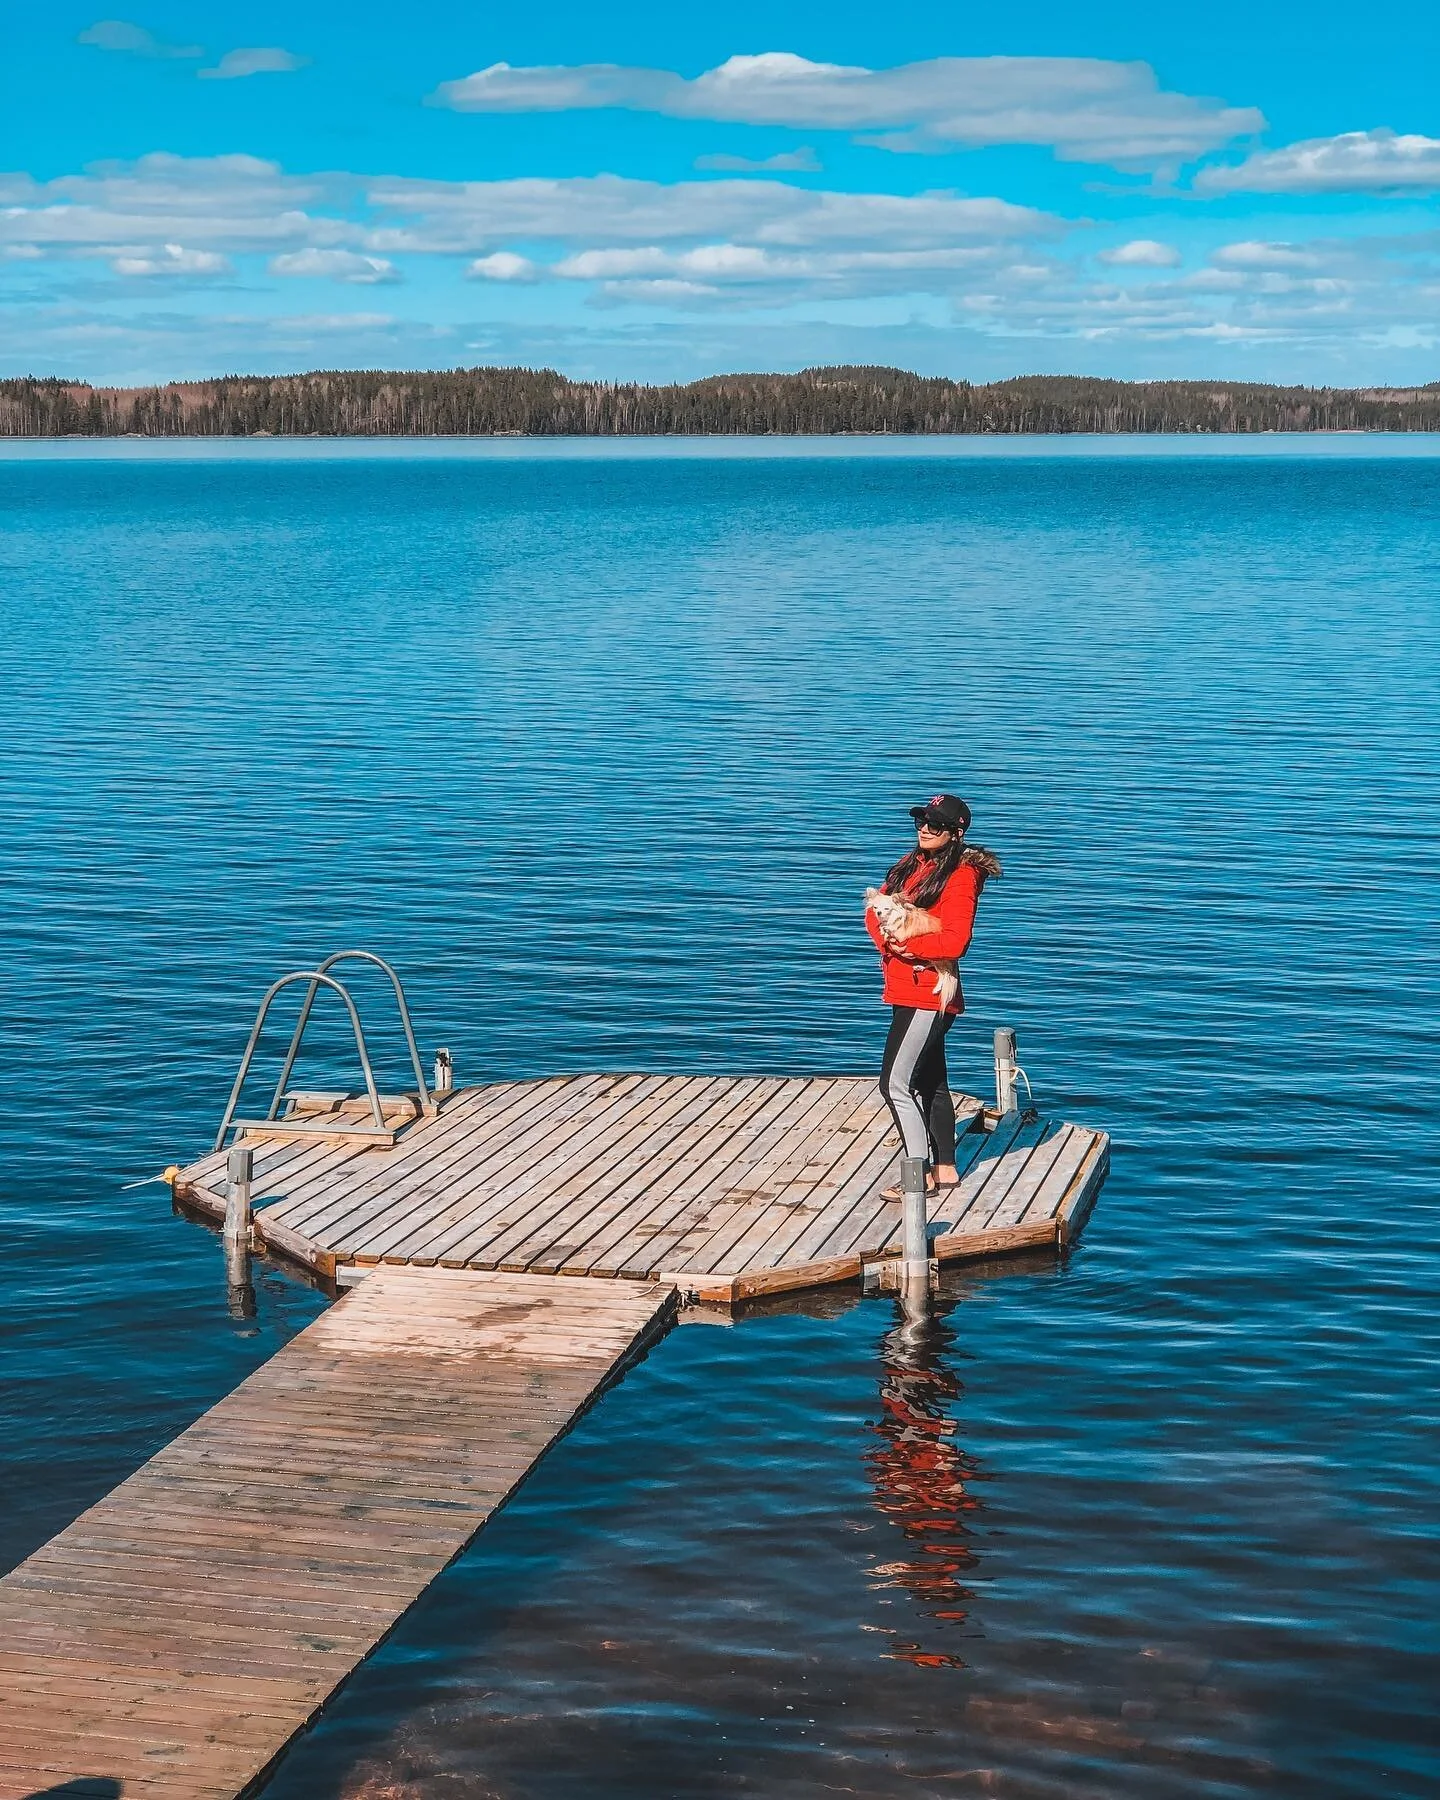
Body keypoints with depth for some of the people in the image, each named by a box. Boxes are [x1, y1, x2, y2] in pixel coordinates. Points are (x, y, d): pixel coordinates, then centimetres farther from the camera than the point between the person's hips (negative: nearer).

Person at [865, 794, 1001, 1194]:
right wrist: (888, 941, -13)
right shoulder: (911, 865, 12)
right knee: (931, 1082, 16)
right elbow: (875, 911, 7)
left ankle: (920, 1174, -1)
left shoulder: (961, 876, -14)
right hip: (906, 992, 9)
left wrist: (906, 941, -13)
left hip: (929, 994, -9)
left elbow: (954, 942, -23)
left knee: (895, 1083, -9)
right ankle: (945, 1168, 27)